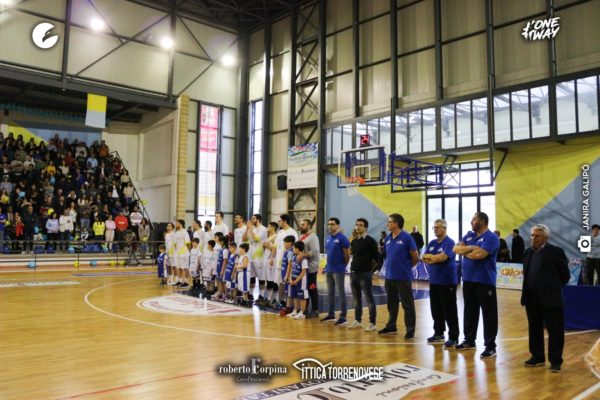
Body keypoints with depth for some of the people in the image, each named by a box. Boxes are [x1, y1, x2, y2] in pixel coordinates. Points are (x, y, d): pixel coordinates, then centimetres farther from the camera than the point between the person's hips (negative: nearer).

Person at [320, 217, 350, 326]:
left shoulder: (342, 238, -12)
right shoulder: (328, 238, 11)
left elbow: (347, 254, -10)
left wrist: (343, 265, -2)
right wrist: (327, 265, 13)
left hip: (338, 270, -8)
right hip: (329, 269, 8)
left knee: (341, 293, -2)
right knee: (330, 293, 14)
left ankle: (343, 317, 3)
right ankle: (331, 315, 24)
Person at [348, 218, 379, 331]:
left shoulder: (370, 241, -8)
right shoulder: (354, 241, 12)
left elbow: (376, 257, -8)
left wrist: (370, 269, -2)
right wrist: (355, 266, 11)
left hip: (365, 274, -7)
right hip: (354, 273, 7)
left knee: (369, 299, -2)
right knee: (356, 299, 14)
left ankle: (372, 323, 5)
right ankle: (357, 320, 25)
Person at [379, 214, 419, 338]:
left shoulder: (407, 238, -12)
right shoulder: (388, 238, 7)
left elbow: (415, 258, -6)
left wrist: (405, 267, 5)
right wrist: (390, 266, 11)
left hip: (403, 277, -7)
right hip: (389, 277, 7)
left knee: (408, 305, 2)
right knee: (391, 304, 17)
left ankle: (410, 330, 11)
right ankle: (391, 326, 30)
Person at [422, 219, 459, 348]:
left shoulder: (449, 243, -10)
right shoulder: (432, 243, 12)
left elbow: (443, 257, -22)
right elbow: (424, 257, 4)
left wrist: (430, 257, -6)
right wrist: (436, 258, -14)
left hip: (447, 282, -7)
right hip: (434, 281, 7)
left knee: (449, 311, -2)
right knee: (436, 309, 12)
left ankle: (454, 337, 5)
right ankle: (438, 333, 24)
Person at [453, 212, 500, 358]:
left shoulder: (491, 237, -11)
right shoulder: (469, 235, 12)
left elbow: (479, 255, -24)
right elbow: (456, 248, 2)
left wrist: (464, 251, -6)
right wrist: (470, 248, -15)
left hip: (485, 282, -7)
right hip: (468, 280, 7)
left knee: (489, 314, 0)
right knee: (470, 312, 16)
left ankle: (490, 346, 6)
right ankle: (469, 341, 28)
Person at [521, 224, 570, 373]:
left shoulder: (556, 252, -8)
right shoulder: (528, 253, 10)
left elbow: (565, 275, -3)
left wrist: (553, 288, 3)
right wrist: (528, 290, 10)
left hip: (550, 299, -6)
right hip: (531, 299, 6)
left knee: (555, 331, 3)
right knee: (535, 330, 13)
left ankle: (555, 361, 13)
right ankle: (537, 357, 25)